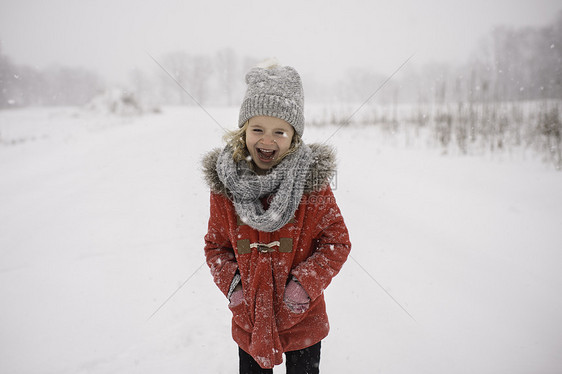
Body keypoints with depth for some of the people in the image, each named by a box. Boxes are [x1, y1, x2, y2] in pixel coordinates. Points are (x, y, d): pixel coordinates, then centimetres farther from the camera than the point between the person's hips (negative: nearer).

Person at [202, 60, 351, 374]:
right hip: (249, 318, 2)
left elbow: (338, 242, -7)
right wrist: (231, 283, -11)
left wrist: (305, 284, -18)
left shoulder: (312, 180, -14)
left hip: (302, 317, -1)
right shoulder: (224, 183, -8)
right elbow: (216, 244, 4)